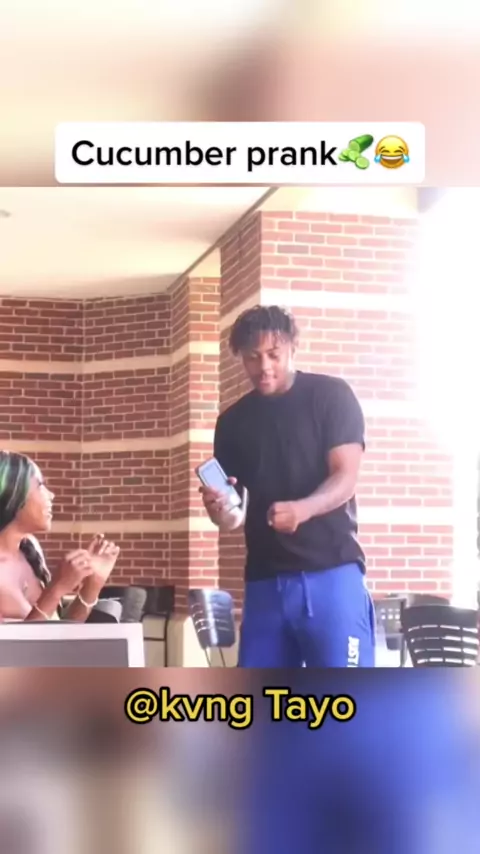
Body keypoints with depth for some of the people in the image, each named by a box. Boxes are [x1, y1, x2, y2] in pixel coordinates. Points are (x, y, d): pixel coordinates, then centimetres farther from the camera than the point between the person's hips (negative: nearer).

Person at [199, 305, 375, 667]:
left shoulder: (330, 395, 1)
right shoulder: (233, 421, 13)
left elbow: (346, 477, -8)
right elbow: (235, 510, 13)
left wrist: (302, 509, -28)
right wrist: (221, 510, -12)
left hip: (332, 571, -4)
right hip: (265, 580, 5)